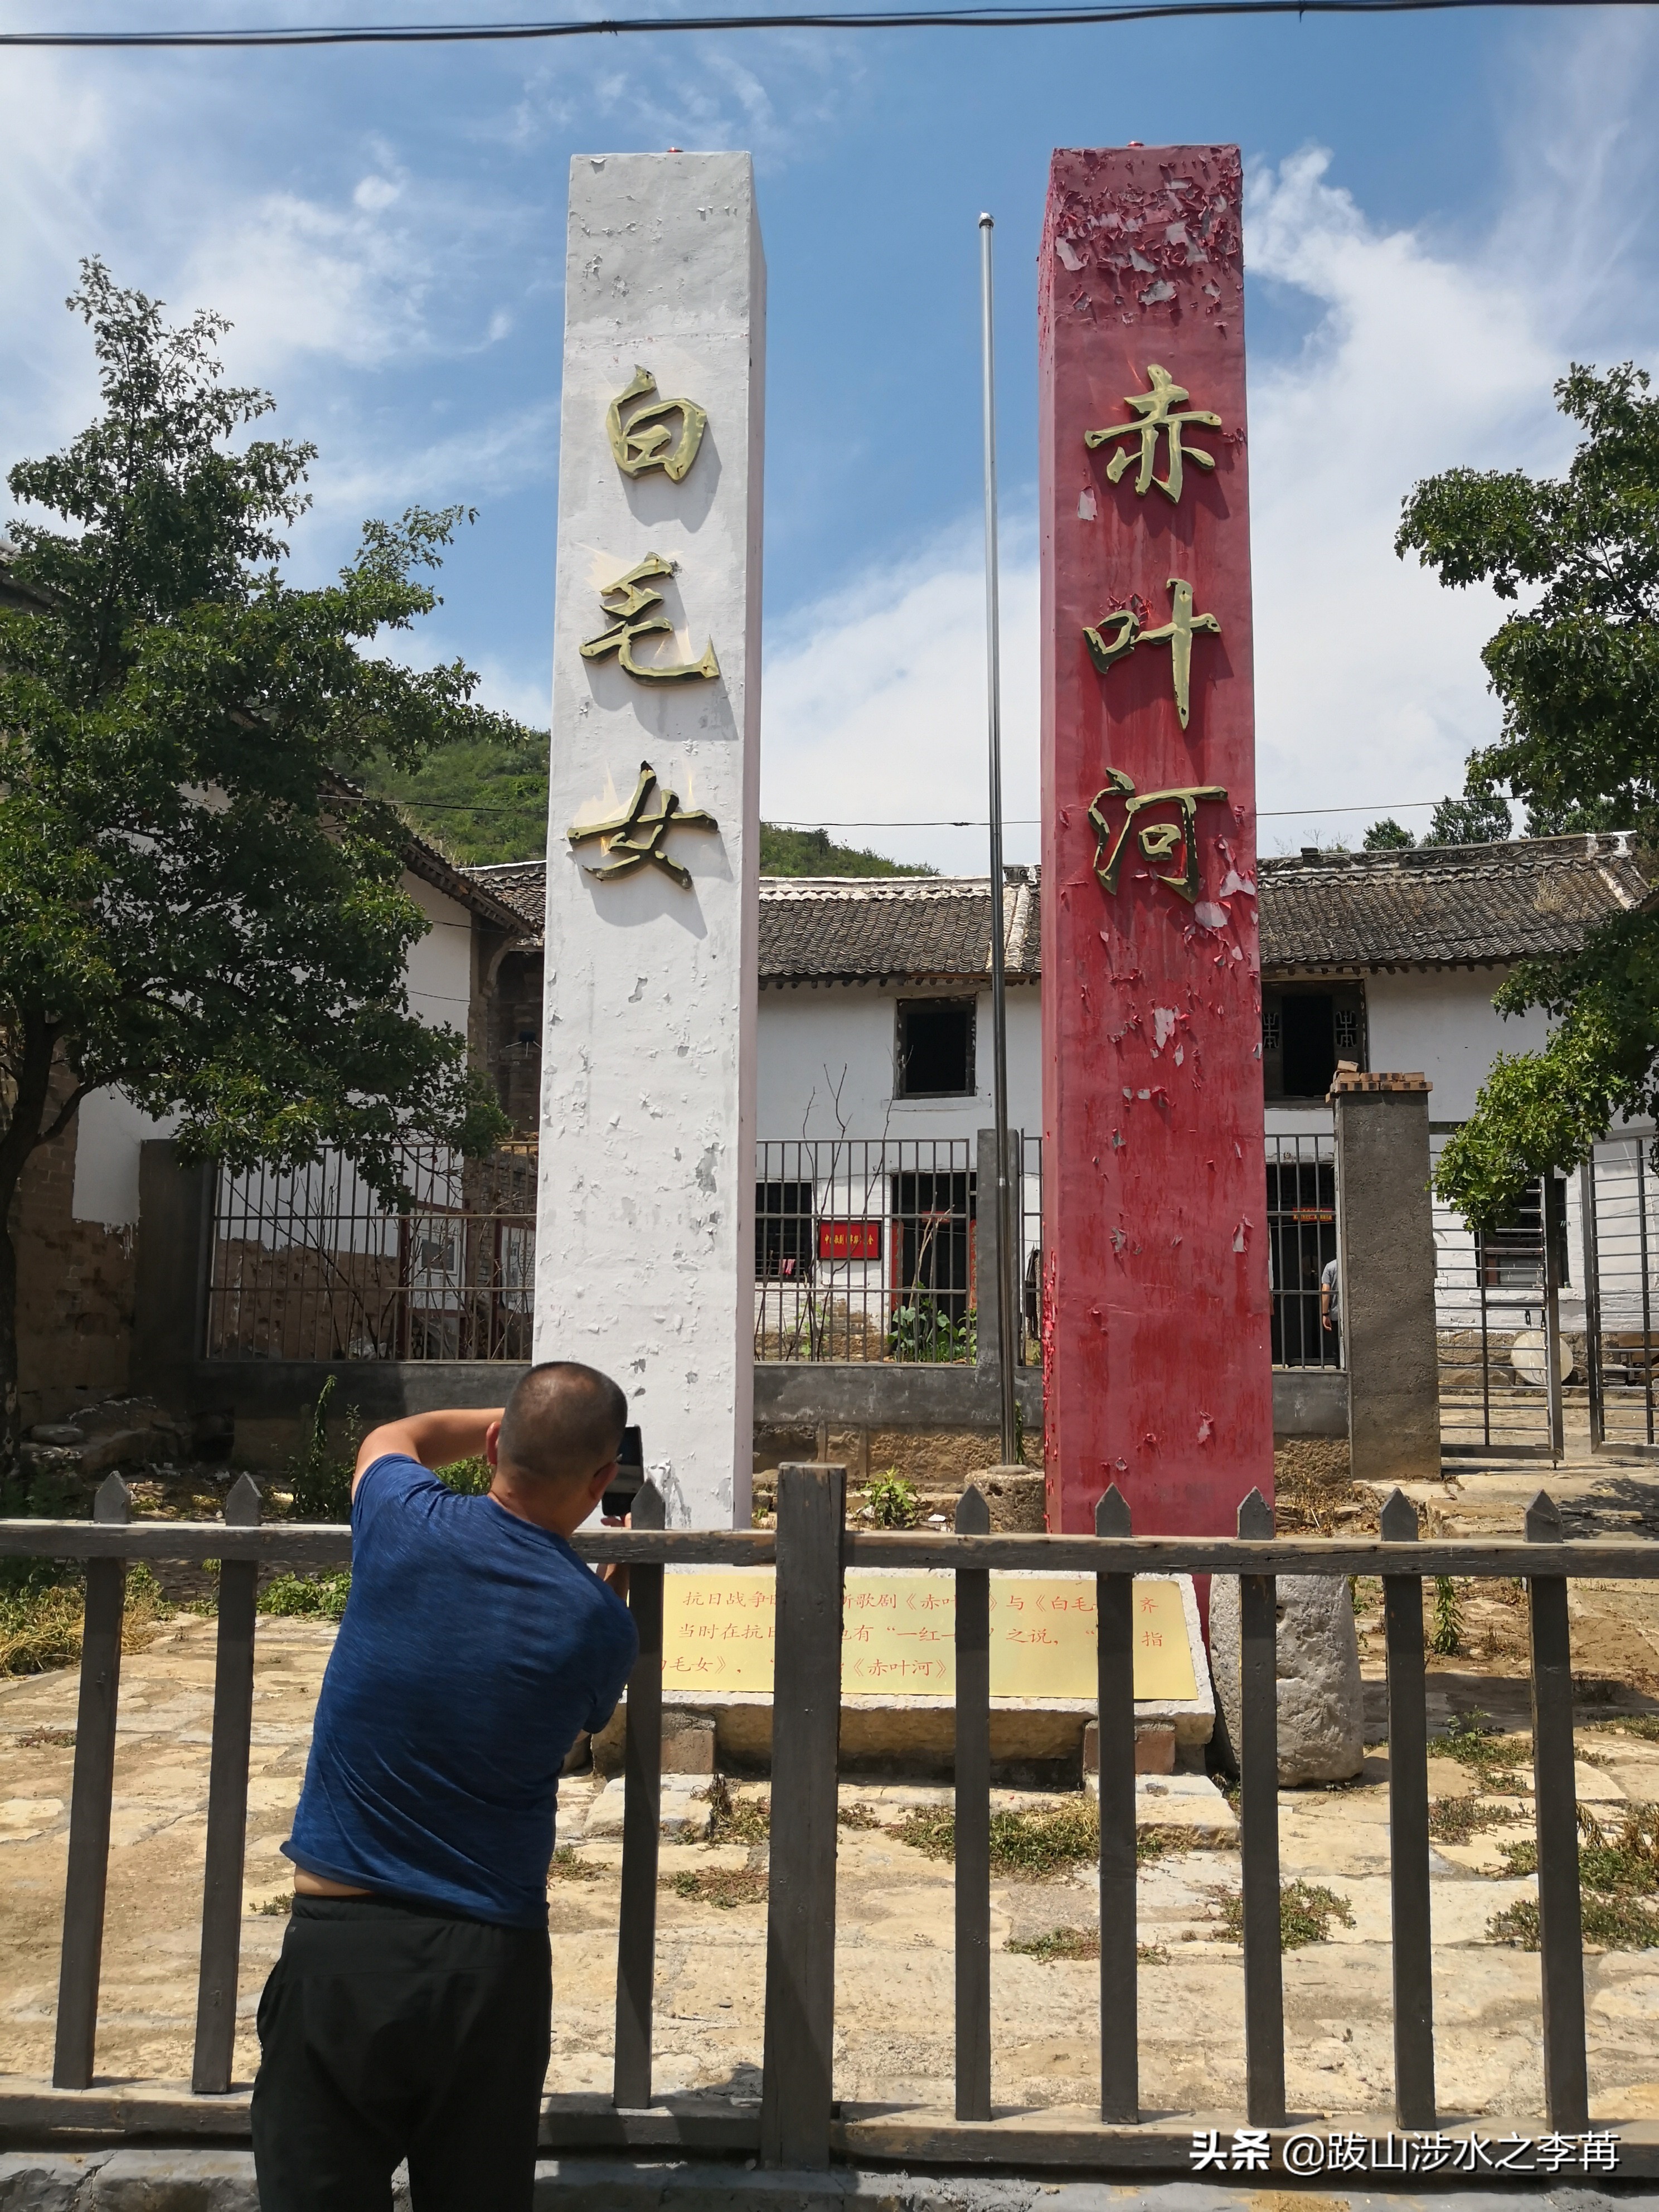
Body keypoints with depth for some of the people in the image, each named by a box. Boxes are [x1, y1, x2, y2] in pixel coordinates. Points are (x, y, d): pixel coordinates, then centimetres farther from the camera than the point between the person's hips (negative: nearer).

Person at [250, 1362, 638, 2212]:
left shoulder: (408, 1526, -10)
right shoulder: (600, 1622, -10)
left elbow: (393, 1437, 15)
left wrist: (516, 1421, 28)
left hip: (336, 1941, 0)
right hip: (490, 1960, 0)